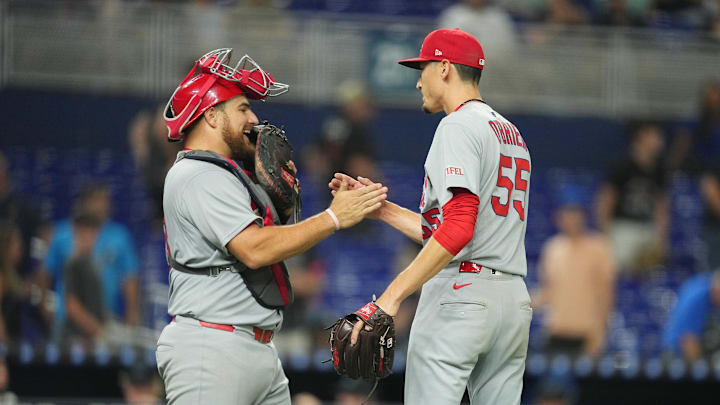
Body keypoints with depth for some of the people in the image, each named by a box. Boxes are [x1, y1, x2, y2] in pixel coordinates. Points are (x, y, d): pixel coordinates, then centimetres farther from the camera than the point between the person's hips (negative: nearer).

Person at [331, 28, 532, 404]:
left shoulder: (459, 124, -6)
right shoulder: (512, 134, 22)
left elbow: (458, 229, -20)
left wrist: (391, 296, -24)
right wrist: (379, 207, 23)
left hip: (458, 293, -9)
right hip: (514, 299, 9)